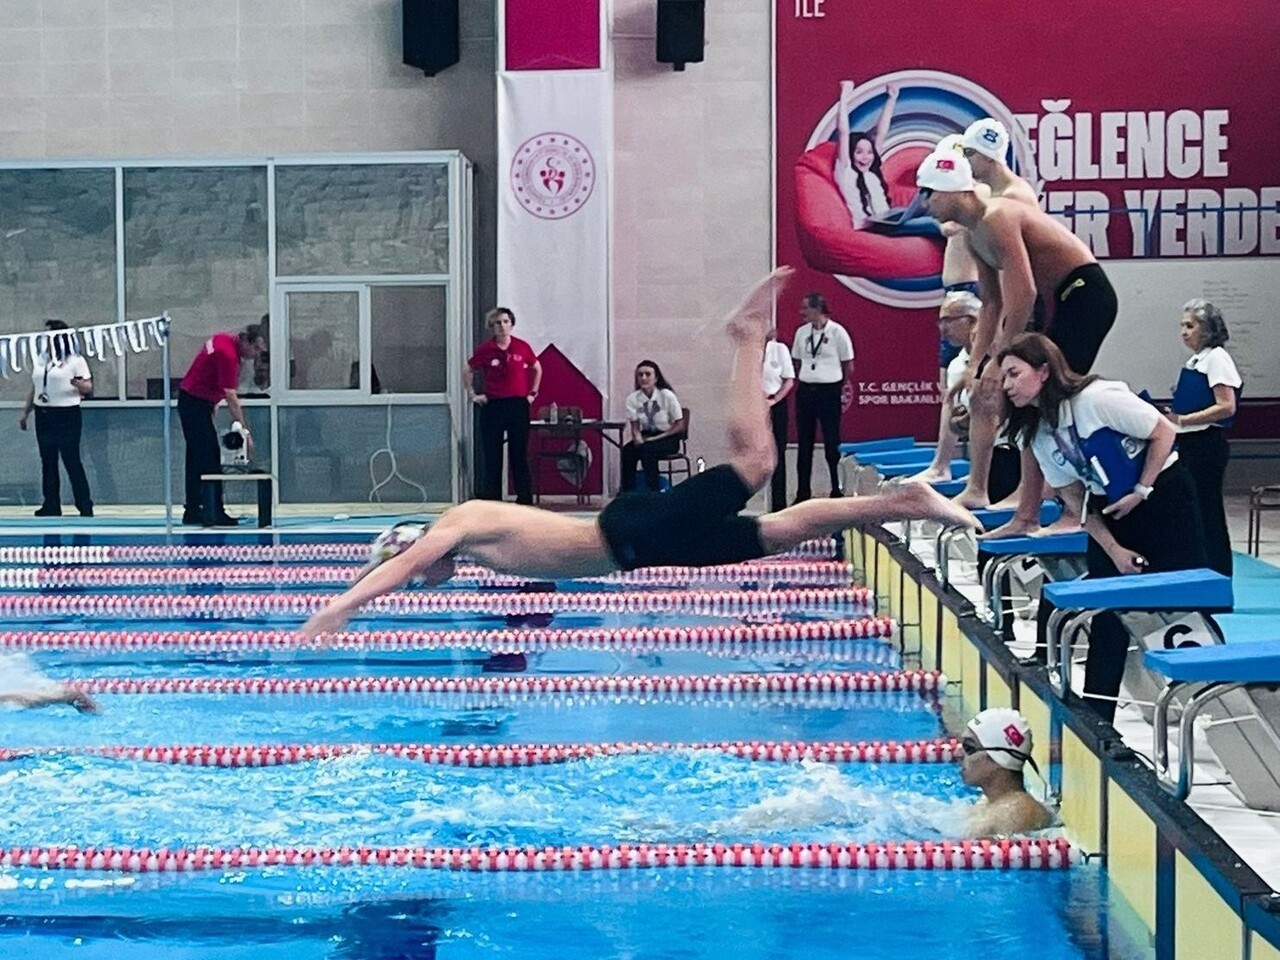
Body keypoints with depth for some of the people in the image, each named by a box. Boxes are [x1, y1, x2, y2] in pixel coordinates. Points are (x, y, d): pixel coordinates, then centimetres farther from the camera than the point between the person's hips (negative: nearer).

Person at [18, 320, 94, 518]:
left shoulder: (75, 360, -3)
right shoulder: (39, 360, 14)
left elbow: (88, 387, -7)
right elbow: (33, 389, 19)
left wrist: (80, 385, -30)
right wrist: (25, 413, 18)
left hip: (67, 415, -6)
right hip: (43, 415, 6)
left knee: (72, 461, -7)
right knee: (48, 462, 7)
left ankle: (85, 506, -2)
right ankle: (51, 505, 12)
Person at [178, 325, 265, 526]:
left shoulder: (225, 340, 5)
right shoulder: (227, 354, -24)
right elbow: (231, 398, -27)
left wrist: (212, 401, 19)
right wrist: (245, 432, -28)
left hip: (191, 401, 10)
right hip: (196, 403, -10)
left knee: (198, 457, 11)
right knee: (211, 458, -11)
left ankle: (193, 513, 14)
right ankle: (215, 513, -11)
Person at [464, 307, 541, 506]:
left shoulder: (522, 347, 0)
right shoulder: (485, 349, -2)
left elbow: (537, 369, 16)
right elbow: (467, 371, 12)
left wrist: (532, 393, 11)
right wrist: (472, 394, 7)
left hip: (518, 405, 0)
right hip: (492, 406, 0)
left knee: (520, 454, 3)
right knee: (491, 455, 2)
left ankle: (525, 498, 9)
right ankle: (490, 499, 8)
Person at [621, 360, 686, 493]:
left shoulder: (667, 396, -12)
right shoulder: (632, 398, -4)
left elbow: (680, 426, -9)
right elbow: (635, 427, 0)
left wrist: (655, 438, -17)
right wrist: (638, 438, -25)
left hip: (667, 438, -3)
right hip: (646, 436, 3)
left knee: (647, 450, -34)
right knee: (627, 450, -27)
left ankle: (654, 491, -25)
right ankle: (628, 491, -22)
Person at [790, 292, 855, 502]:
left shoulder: (837, 332, -6)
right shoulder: (802, 332, 7)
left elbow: (848, 365, -1)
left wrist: (845, 390, 0)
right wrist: (799, 381, 5)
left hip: (829, 391, -5)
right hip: (805, 390, 5)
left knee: (832, 442, 1)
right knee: (804, 443, 7)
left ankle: (837, 490, 11)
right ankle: (803, 492, 14)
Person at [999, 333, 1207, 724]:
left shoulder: (1098, 398, -22)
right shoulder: (1037, 433, -1)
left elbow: (1164, 433, -16)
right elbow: (1074, 496, 3)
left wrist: (1140, 493, -15)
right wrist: (1115, 550, -4)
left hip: (1164, 496, -6)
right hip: (1112, 511, 6)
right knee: (1106, 614, 3)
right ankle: (1096, 714, 7)